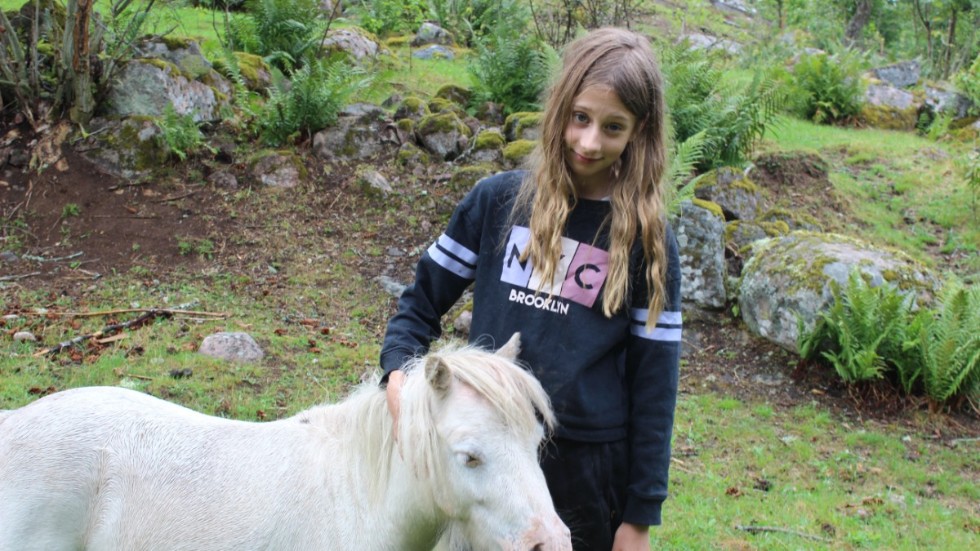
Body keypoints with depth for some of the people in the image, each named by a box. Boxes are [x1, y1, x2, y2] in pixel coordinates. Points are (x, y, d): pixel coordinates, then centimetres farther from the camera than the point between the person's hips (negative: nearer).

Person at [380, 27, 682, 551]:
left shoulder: (646, 237, -5)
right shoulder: (497, 200, -2)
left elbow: (654, 382, -3)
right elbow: (423, 301, 7)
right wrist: (398, 370, -13)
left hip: (591, 466, -1)